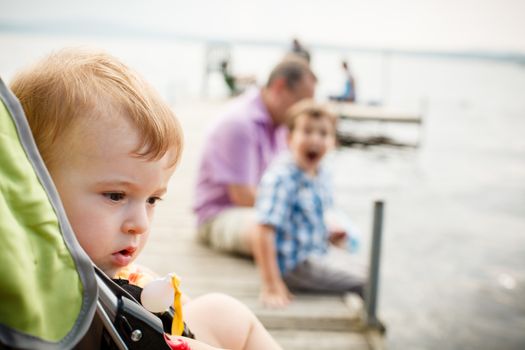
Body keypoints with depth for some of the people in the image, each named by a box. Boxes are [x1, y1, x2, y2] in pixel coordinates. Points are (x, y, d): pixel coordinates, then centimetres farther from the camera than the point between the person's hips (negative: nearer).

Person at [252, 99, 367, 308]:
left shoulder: (320, 175, 2)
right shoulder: (280, 179, -25)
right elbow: (263, 233, -30)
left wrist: (329, 231, 6)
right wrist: (271, 286, -30)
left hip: (320, 250, 9)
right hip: (295, 264, -9)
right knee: (364, 281, -11)